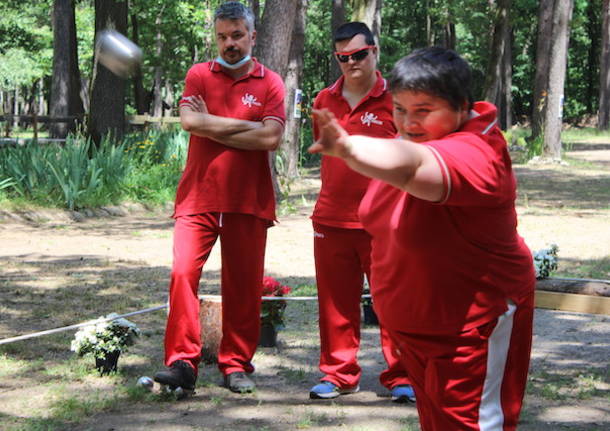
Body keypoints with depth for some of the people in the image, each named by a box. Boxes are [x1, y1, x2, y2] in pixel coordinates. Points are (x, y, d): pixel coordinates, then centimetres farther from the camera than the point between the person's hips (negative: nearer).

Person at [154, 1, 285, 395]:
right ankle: (182, 362, -8)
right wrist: (246, 125, -7)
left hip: (248, 201, 0)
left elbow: (271, 138, -9)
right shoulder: (199, 75, 9)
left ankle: (236, 364, 14)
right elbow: (190, 120, -8)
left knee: (244, 286, 4)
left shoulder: (270, 83, 5)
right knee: (183, 272, -12)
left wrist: (211, 126, -6)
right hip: (198, 197, 0)